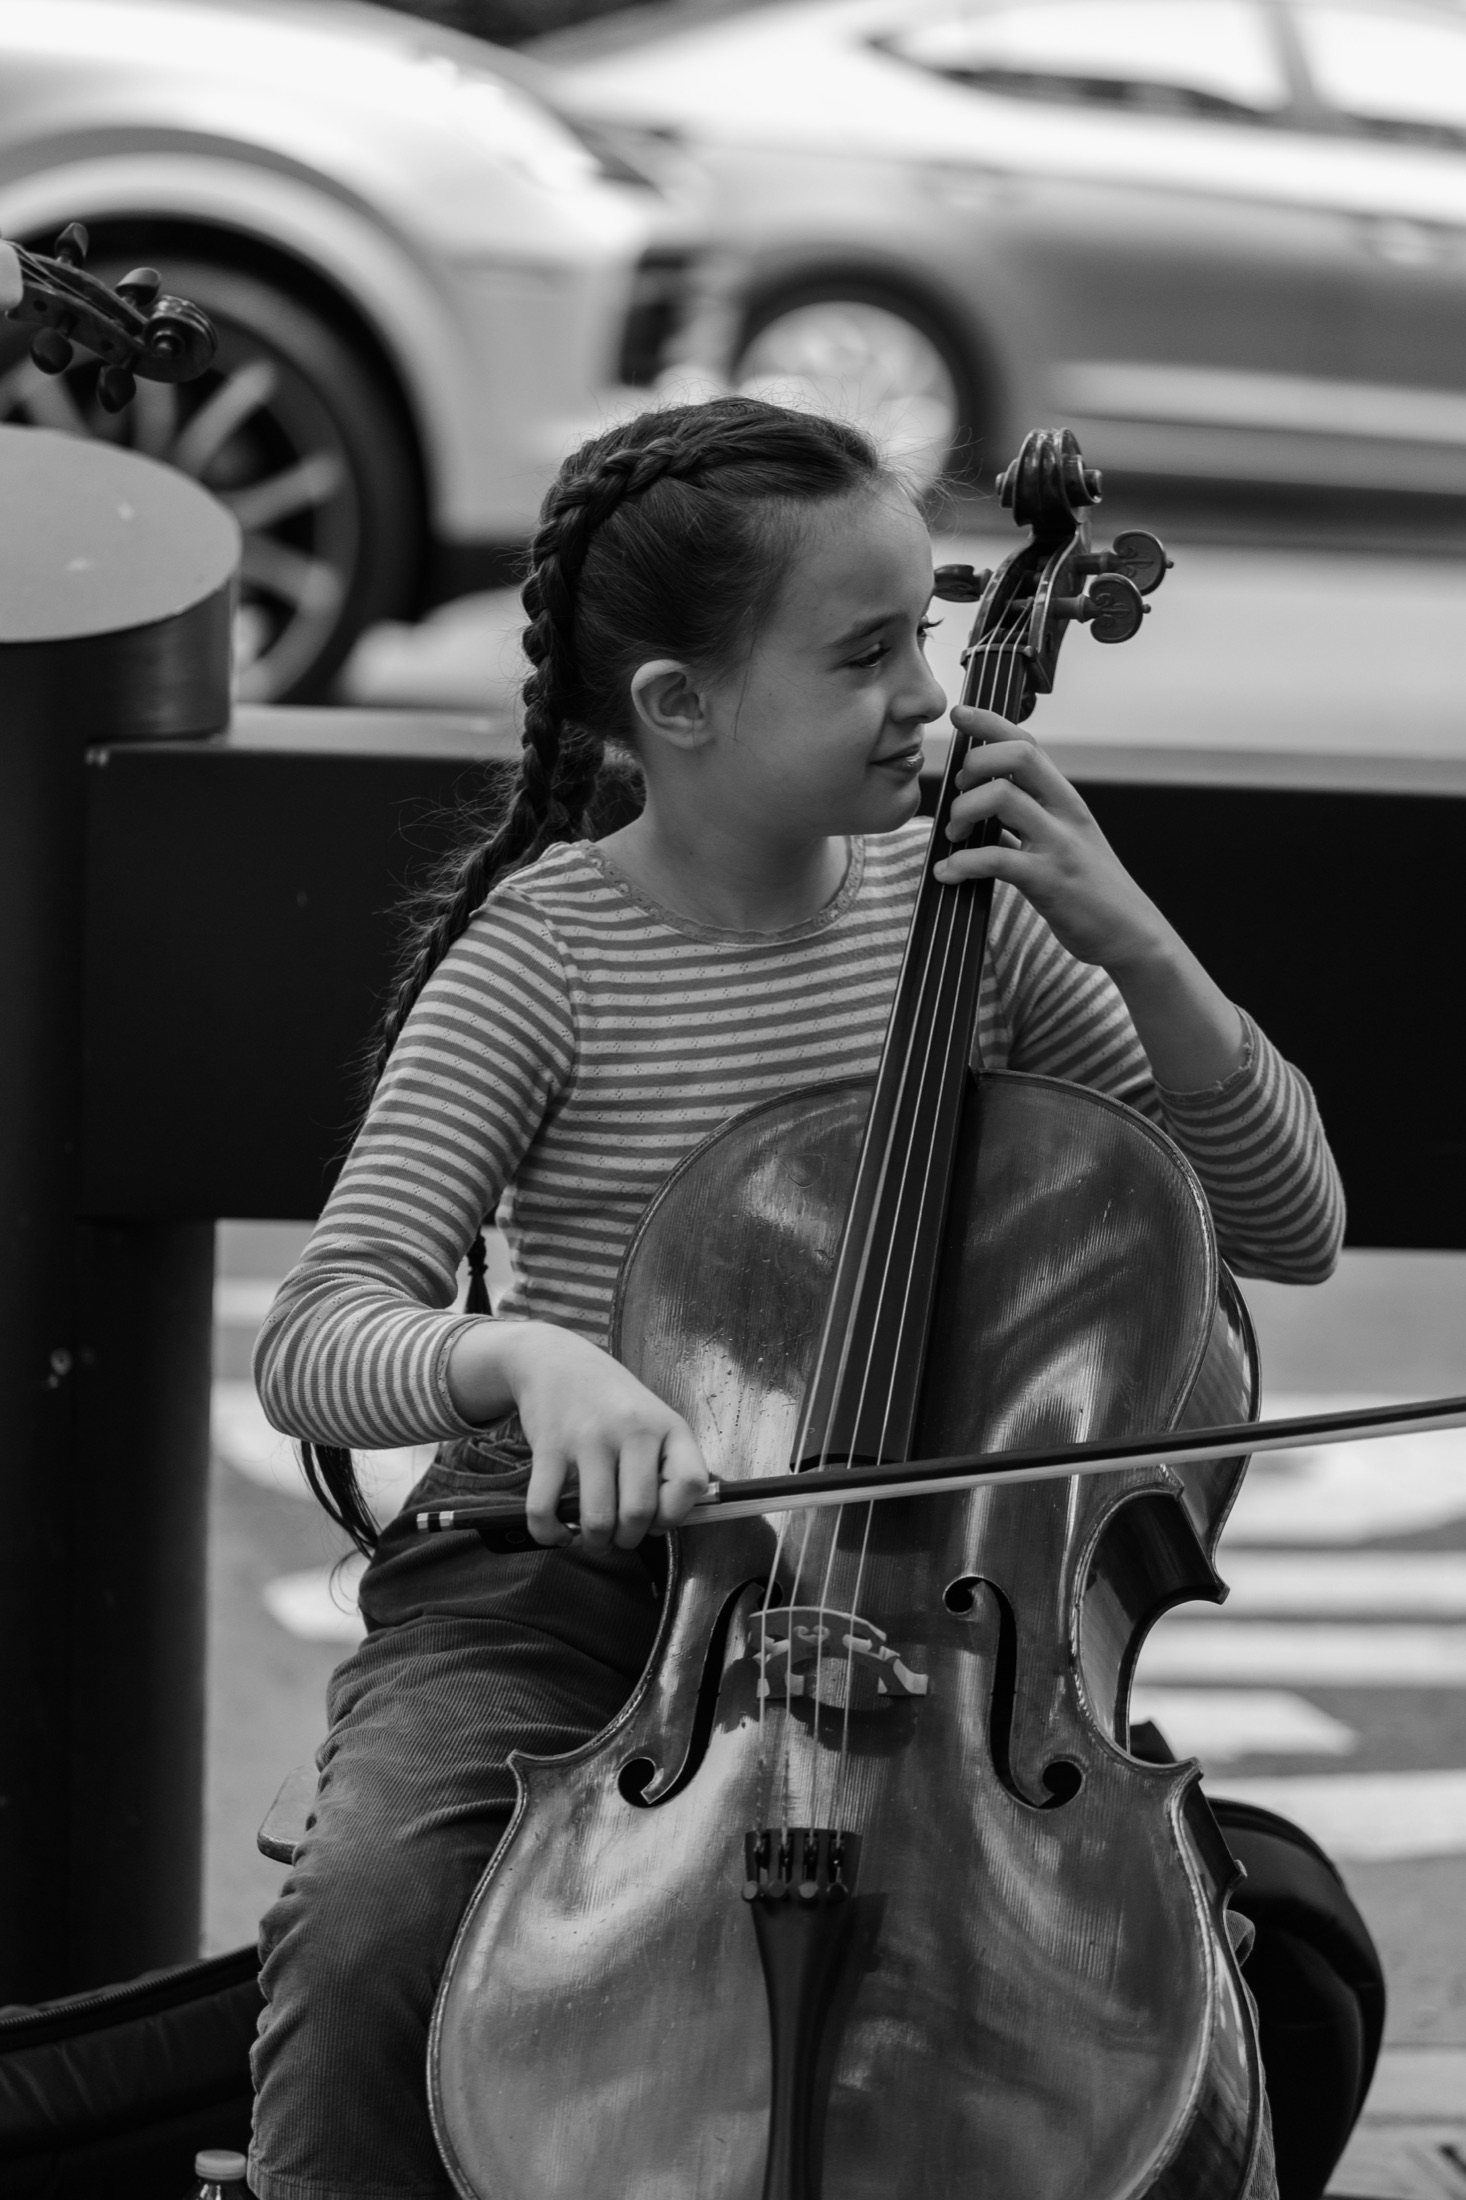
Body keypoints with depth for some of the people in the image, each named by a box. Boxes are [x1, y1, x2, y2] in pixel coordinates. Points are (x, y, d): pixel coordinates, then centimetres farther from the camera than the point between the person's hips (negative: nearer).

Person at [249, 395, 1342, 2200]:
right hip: (556, 1578, -2)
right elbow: (314, 1341, -14)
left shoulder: (963, 906, 1)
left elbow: (1289, 1227, 2)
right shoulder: (549, 949, -7)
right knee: (376, 1914, -30)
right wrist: (526, 1352, -36)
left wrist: (1132, 945, -13)